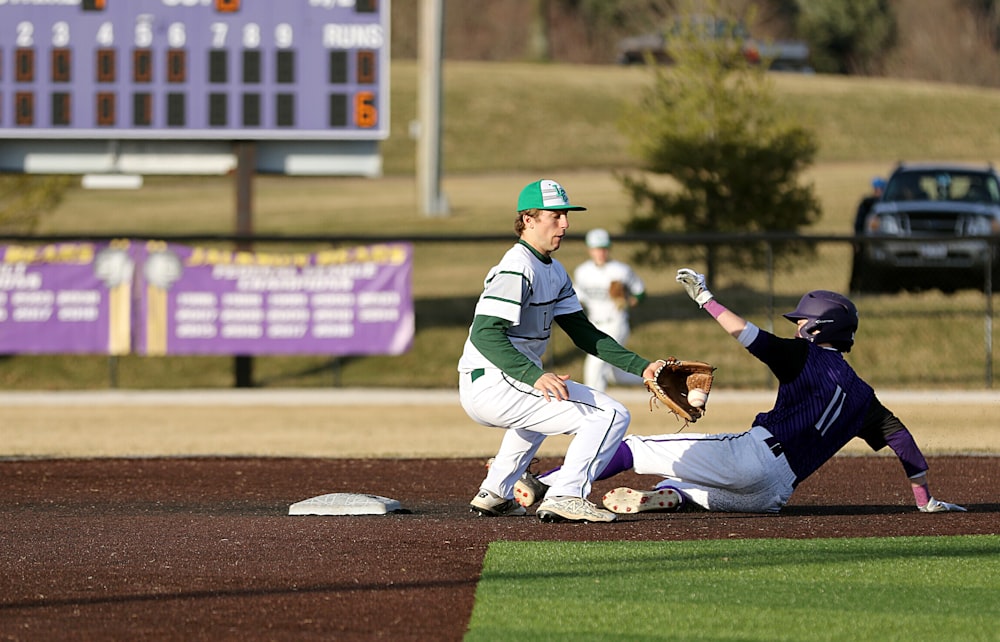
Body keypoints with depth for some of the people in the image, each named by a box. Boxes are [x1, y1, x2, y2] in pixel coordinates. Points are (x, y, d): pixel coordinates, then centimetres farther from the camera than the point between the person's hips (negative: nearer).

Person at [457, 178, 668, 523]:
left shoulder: (554, 272, 17)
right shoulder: (517, 268, -14)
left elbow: (584, 333, 16)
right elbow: (485, 332, -26)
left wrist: (640, 366, 5)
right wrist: (535, 376, -39)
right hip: (493, 387, -10)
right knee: (611, 414, -15)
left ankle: (494, 494, 33)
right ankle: (565, 496, -19)